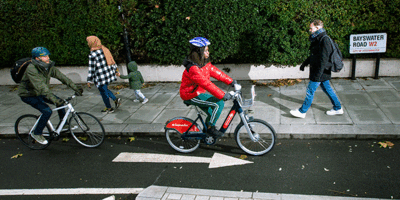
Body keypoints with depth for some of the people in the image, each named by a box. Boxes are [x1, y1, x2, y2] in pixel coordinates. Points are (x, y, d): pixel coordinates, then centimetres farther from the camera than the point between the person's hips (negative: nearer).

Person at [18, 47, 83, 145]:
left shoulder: (49, 66, -10)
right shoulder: (31, 69, -31)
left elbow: (61, 76, -8)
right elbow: (40, 87, -40)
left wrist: (75, 87, -14)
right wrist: (54, 99, -48)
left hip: (39, 93, 7)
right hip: (28, 95, -7)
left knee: (60, 101, -3)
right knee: (47, 111, -21)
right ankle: (37, 133, -2)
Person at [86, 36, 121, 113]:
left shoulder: (92, 54, -18)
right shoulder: (104, 49, 2)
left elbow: (91, 69, -16)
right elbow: (112, 60, 10)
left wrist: (89, 80, -9)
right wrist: (115, 69, 24)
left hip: (101, 78, -7)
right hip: (108, 74, 7)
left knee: (103, 92, 9)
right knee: (105, 89, 25)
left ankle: (109, 108, 20)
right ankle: (116, 100, 13)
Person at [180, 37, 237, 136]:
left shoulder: (205, 63, 2)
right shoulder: (193, 69, -29)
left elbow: (216, 72, 3)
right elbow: (207, 84, -35)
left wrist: (231, 81, -4)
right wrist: (223, 95, -37)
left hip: (198, 93, 9)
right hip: (191, 96, -9)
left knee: (212, 114, 16)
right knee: (218, 103, -19)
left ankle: (205, 133, 35)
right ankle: (210, 127, -4)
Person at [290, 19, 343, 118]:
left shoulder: (324, 40, -21)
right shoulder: (318, 39, 10)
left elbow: (323, 59, -24)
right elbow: (313, 55, 22)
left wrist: (318, 75, -24)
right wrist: (304, 63, 28)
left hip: (320, 72, -10)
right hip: (321, 72, 10)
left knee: (310, 91, 0)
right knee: (327, 89, 18)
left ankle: (302, 111, 11)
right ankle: (338, 108, 31)